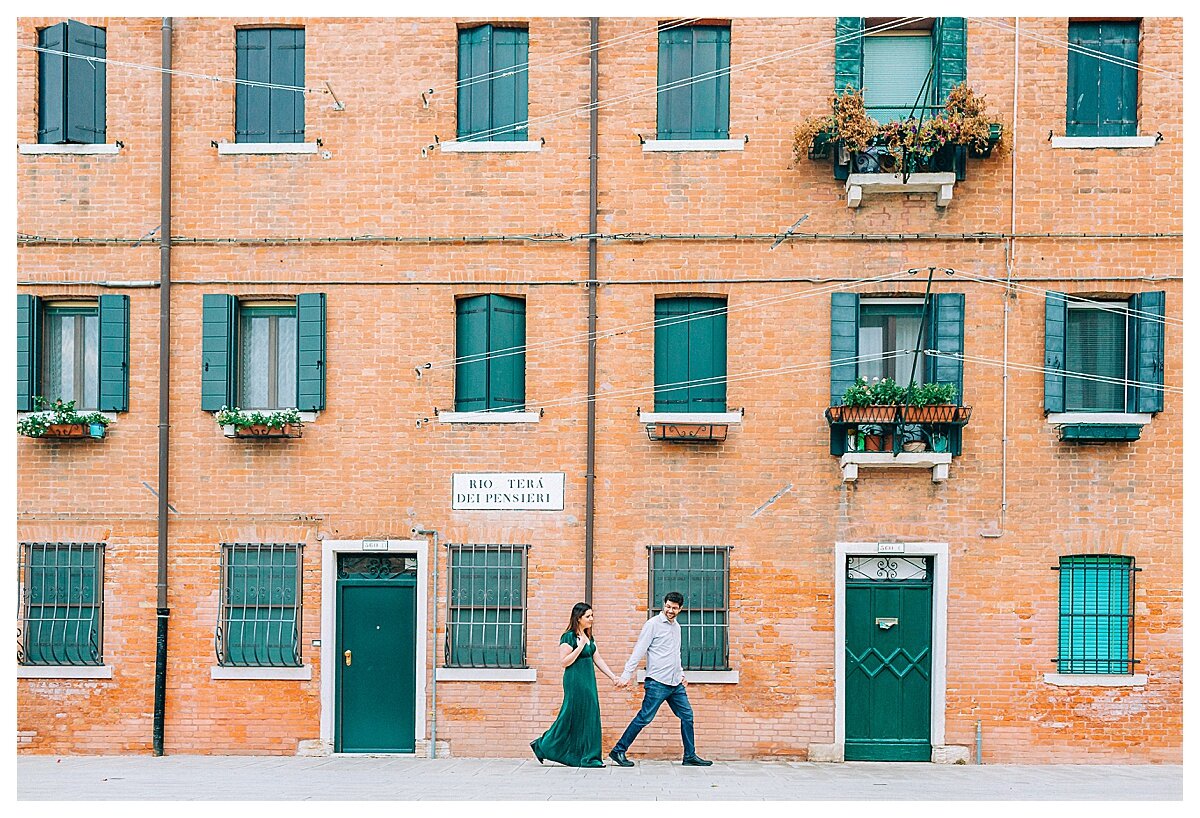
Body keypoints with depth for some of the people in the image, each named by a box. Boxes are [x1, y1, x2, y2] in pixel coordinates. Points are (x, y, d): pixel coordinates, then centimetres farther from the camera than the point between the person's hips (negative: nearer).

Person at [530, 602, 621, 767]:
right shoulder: (569, 637, -12)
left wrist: (612, 676, 10)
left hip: (588, 681, 8)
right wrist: (580, 646, -23)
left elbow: (597, 659, 15)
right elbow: (565, 661, -16)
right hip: (575, 682, -8)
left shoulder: (588, 637, 13)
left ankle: (589, 757, 13)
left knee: (589, 716, 7)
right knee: (572, 718, -4)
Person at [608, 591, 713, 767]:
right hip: (657, 682, -7)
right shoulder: (653, 624, -7)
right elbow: (639, 651, -11)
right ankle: (618, 751, 0)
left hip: (676, 684, 8)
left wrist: (680, 674, 20)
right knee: (644, 718, -8)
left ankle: (690, 756, 13)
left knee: (687, 716, 5)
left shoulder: (676, 626, 16)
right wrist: (626, 675, -16)